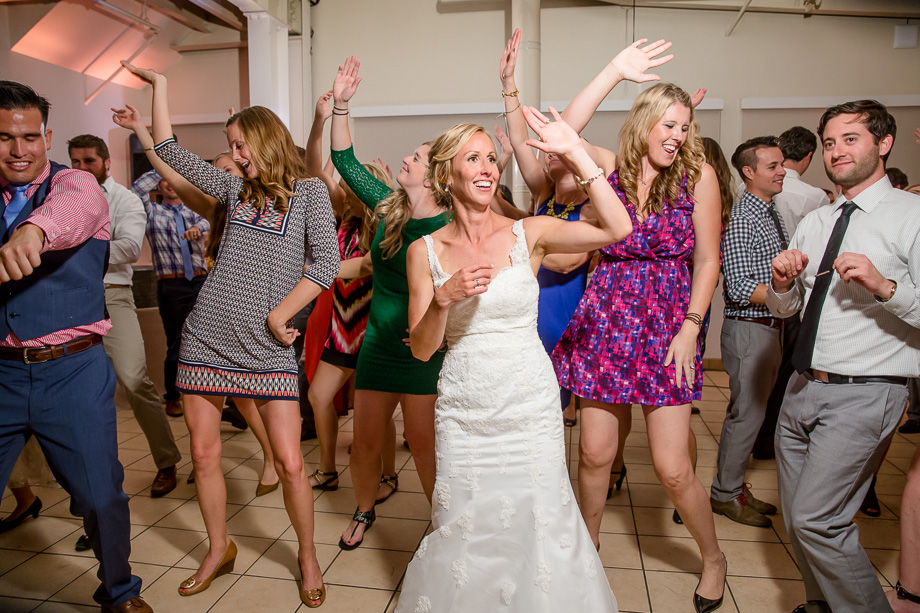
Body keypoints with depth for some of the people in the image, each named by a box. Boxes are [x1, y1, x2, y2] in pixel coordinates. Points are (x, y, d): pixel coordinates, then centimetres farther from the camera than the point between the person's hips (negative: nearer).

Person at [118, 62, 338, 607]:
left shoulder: (309, 191, 1)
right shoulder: (236, 190, 13)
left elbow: (326, 262, -10)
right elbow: (171, 152, 20)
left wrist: (278, 314, -10)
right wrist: (158, 85, 21)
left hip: (267, 349, -5)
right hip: (206, 338, 5)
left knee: (290, 464, -3)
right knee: (204, 454, 11)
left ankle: (307, 553, 21)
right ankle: (219, 550, 33)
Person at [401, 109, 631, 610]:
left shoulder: (528, 234, -3)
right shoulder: (425, 252, 0)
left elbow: (616, 229, -15)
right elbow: (421, 348, -1)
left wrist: (577, 154, -17)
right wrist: (444, 298, -19)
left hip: (530, 405, 0)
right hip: (463, 412, 1)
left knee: (541, 522, 7)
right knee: (463, 527, 10)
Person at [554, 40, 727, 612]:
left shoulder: (697, 174, 0)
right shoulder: (611, 169, 1)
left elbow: (708, 259, 0)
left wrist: (691, 328, -7)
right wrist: (615, 71, -16)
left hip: (667, 324, -1)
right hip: (606, 318, 1)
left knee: (673, 468, 2)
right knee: (595, 453, 9)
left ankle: (713, 557, 32)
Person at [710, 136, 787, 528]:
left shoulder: (772, 215, 14)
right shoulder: (742, 219, -15)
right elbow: (739, 288, -22)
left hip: (770, 328, 9)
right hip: (749, 329, -9)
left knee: (751, 411, 15)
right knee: (746, 413, -2)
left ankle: (735, 486, 28)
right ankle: (725, 494, 13)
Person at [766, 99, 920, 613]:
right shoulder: (814, 222, 14)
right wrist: (783, 281, -4)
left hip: (864, 394, -7)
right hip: (803, 389, 7)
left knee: (815, 519, -10)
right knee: (796, 517, 16)